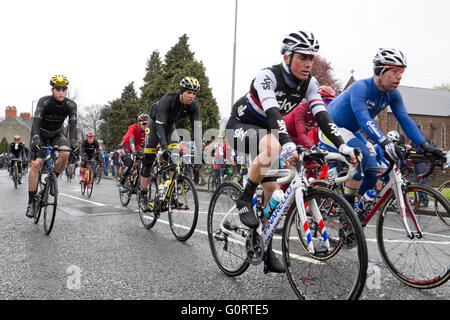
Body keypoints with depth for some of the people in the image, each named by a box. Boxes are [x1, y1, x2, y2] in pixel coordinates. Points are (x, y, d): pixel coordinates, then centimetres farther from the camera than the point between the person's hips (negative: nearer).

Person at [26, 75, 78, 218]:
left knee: (65, 153, -29)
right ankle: (31, 202, -13)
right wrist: (35, 138, -56)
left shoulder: (71, 105, -20)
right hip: (40, 133, -2)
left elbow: (73, 124, -30)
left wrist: (73, 141, -48)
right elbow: (36, 121, -38)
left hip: (57, 134, 2)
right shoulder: (44, 101, -26)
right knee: (36, 163, -18)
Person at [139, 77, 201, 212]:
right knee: (148, 159, -8)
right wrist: (164, 146, -52)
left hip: (170, 124, 4)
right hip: (155, 122, -4)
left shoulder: (194, 105, -23)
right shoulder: (167, 100, -37)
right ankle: (143, 197, -2)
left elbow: (196, 127, -25)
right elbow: (160, 125, -41)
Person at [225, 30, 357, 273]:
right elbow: (272, 113, -41)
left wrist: (342, 146, -31)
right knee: (272, 146, -39)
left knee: (273, 189, -2)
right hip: (240, 126, -6)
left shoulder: (309, 83, -9)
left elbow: (322, 115, -18)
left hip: (266, 131, 6)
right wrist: (287, 144, -57)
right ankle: (244, 200, -20)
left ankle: (267, 251, 10)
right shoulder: (267, 77, -27)